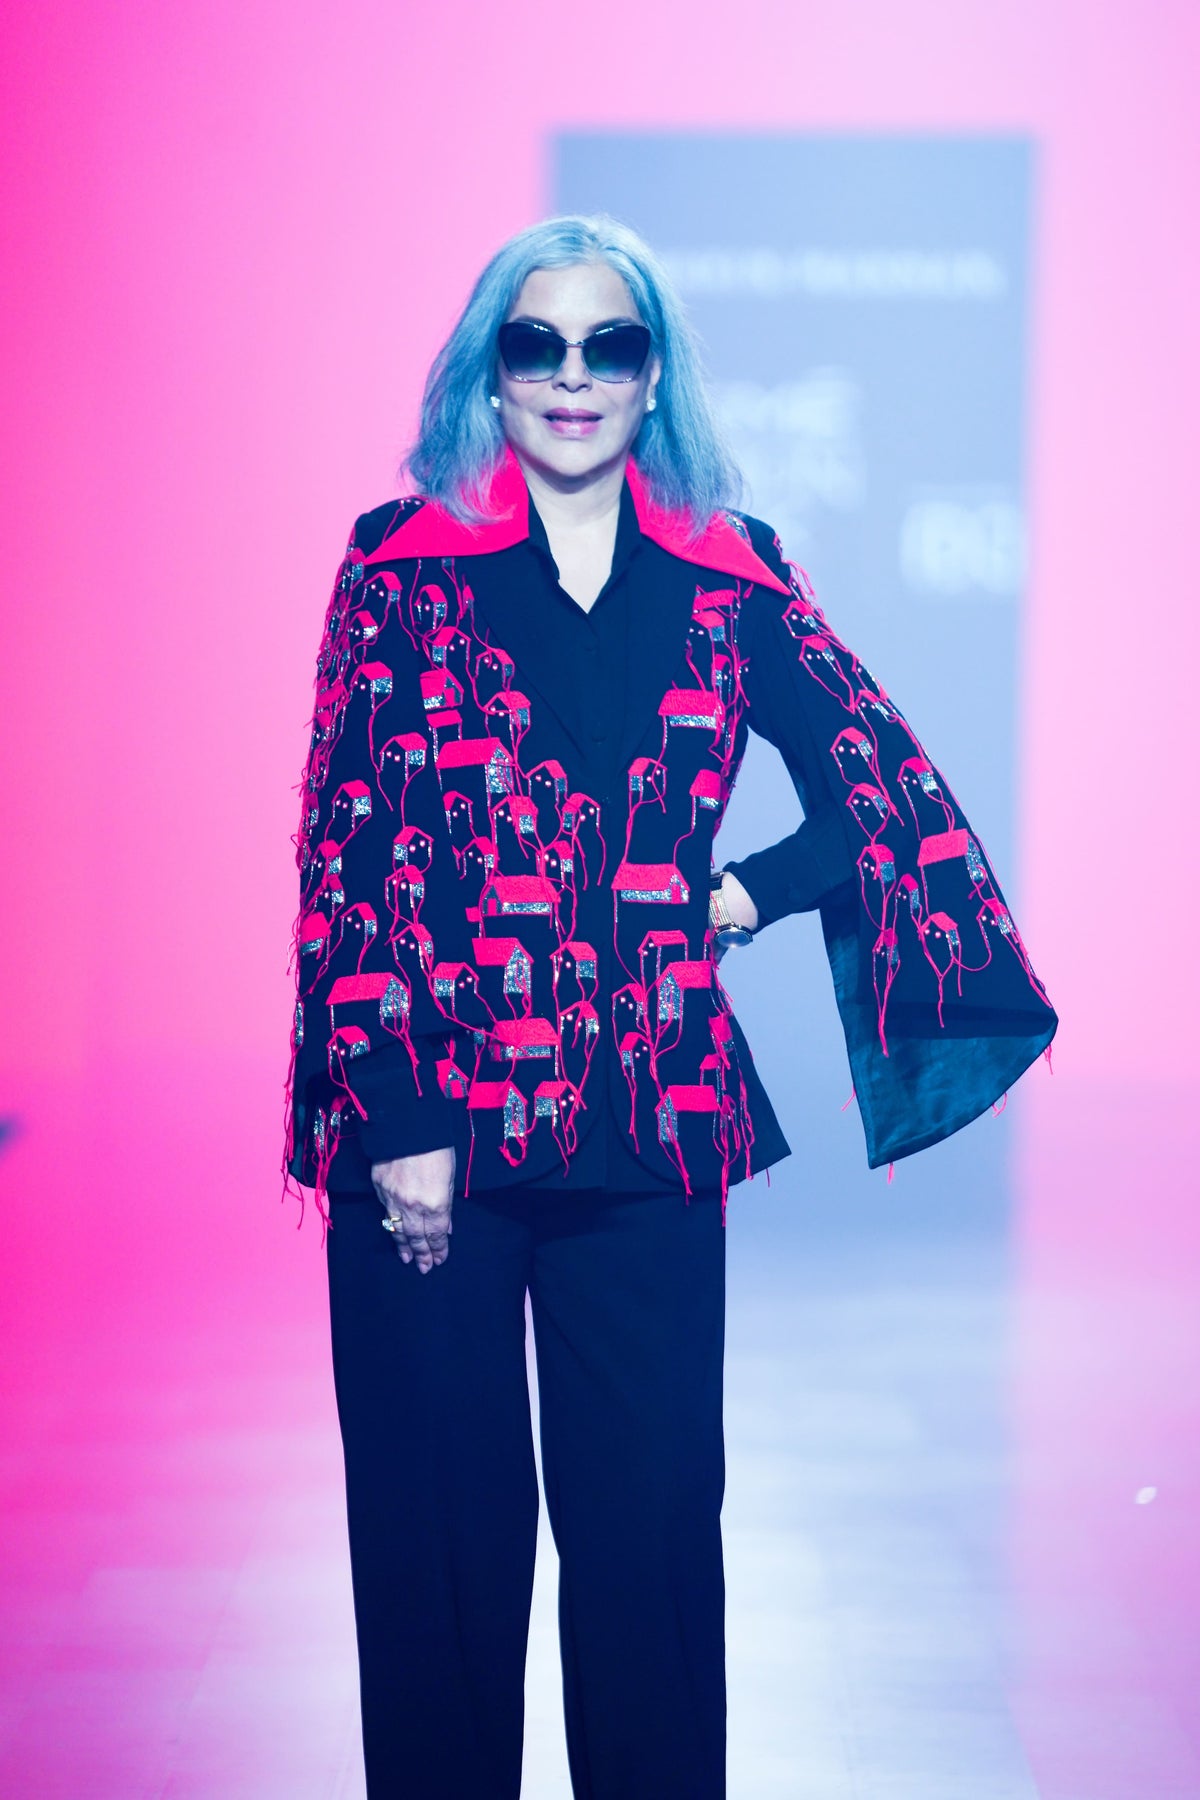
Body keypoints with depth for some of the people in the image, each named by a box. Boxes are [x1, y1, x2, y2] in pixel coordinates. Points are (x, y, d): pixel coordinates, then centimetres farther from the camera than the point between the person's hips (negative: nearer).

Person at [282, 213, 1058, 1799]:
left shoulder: (731, 577, 7)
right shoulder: (403, 565, 2)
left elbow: (885, 795, 14)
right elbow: (347, 848, -4)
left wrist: (745, 895, 0)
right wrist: (394, 1117, -10)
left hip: (650, 1120, 2)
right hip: (436, 1108, -1)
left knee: (652, 1518, 6)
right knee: (442, 1523, 5)